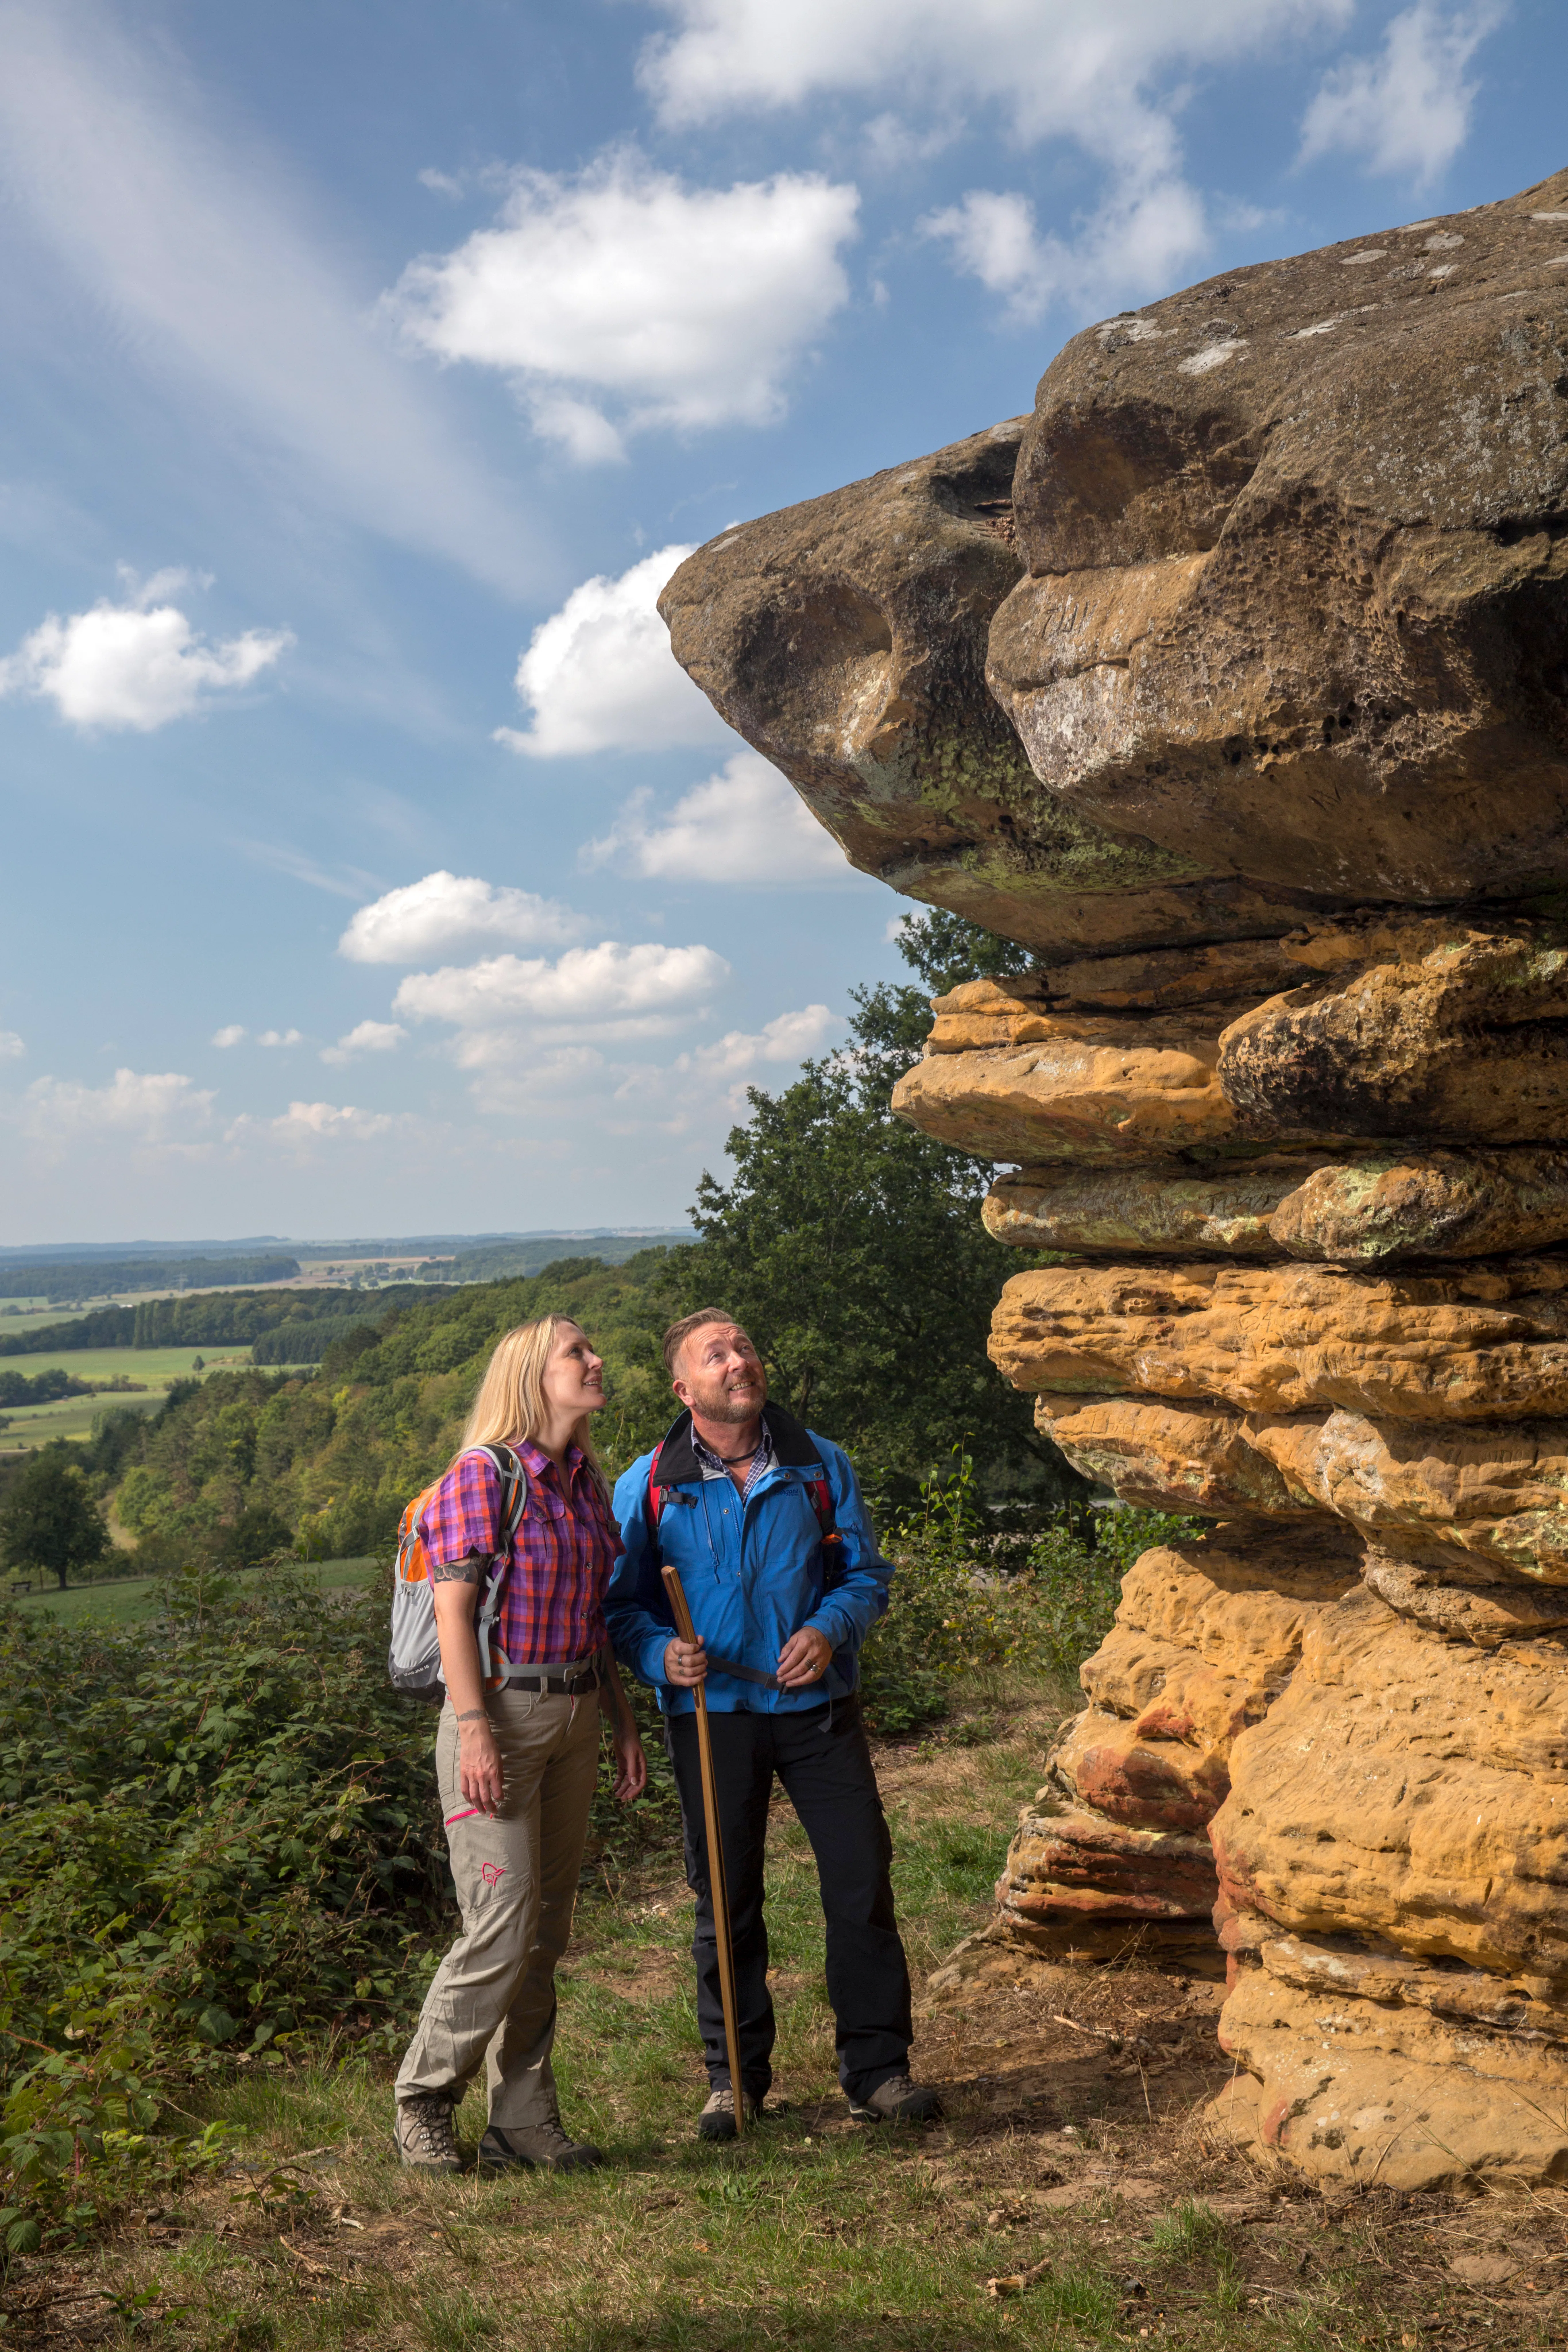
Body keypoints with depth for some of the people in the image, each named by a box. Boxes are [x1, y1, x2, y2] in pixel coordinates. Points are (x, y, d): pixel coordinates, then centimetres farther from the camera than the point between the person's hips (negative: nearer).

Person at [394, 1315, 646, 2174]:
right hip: (501, 1711, -7)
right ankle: (422, 2103, 15)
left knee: (547, 1931, 11)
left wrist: (622, 1722, 15)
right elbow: (453, 1610, -14)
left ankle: (523, 2119, 22)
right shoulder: (483, 1474, -10)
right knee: (502, 1928, -6)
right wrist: (474, 1731, -20)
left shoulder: (587, 1481, 11)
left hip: (575, 1716, 7)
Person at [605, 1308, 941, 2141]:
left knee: (862, 1878, 2)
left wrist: (830, 1630, -13)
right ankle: (736, 2077, 26)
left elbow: (866, 1574, 7)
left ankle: (876, 2068, 18)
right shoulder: (646, 1487, -2)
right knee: (726, 1899, 9)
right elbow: (622, 1604, 2)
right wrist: (661, 1656, -18)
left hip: (817, 1704, 1)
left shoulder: (821, 1465, 2)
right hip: (711, 1713, -1)